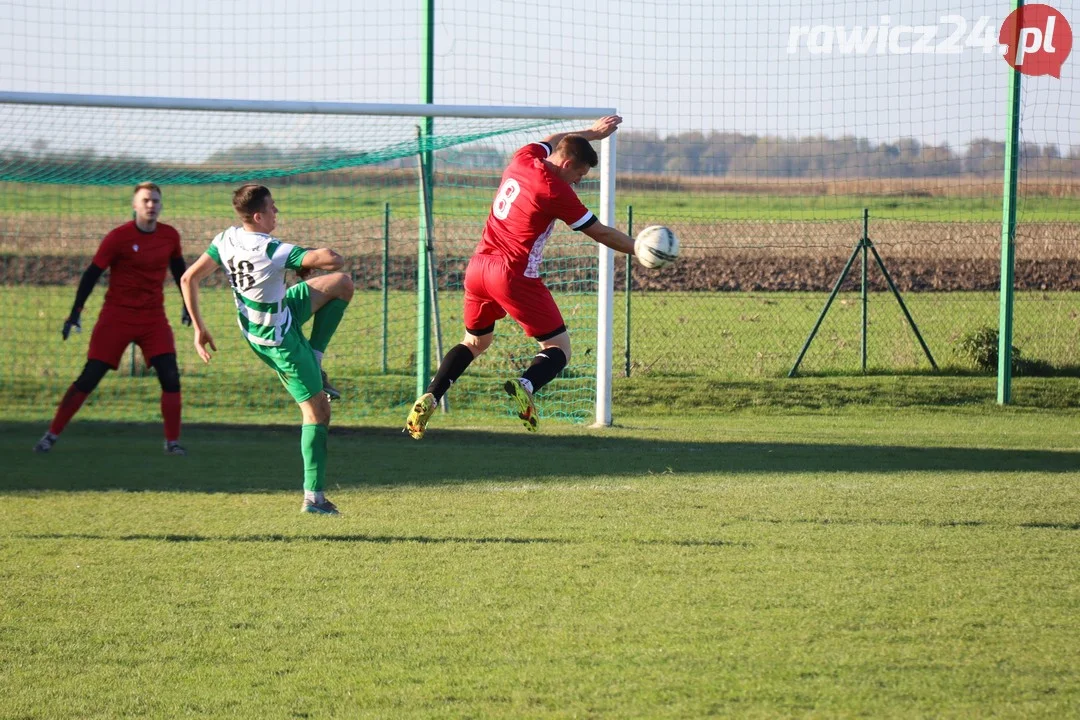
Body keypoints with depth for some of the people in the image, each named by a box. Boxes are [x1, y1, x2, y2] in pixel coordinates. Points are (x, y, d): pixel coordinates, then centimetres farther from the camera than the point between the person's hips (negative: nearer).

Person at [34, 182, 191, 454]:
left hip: (153, 317, 3)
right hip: (117, 316, -3)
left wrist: (187, 304, 21)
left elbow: (179, 269, 19)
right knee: (89, 377, -4)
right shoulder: (118, 237, -12)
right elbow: (92, 274, -9)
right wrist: (75, 313, -12)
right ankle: (52, 435, 4)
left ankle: (173, 442, 1)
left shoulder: (170, 236, 0)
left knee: (170, 377, -10)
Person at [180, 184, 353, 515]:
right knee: (317, 411, 2)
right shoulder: (272, 251, -32)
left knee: (342, 284, 15)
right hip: (279, 341, -8)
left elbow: (188, 279, -5)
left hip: (252, 325, 8)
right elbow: (332, 259, -38)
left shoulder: (225, 240, -11)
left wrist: (199, 328, 3)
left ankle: (314, 362, 16)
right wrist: (307, 264, -14)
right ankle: (314, 498, 2)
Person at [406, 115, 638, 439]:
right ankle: (526, 386, -30)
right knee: (559, 349, 1)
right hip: (514, 276, -7)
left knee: (475, 342, 25)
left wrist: (591, 132, 41)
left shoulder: (524, 158, 7)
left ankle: (429, 399, 7)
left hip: (478, 267, 7)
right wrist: (639, 249, 10)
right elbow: (600, 233, -2)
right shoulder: (557, 191, -11)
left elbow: (552, 140, 33)